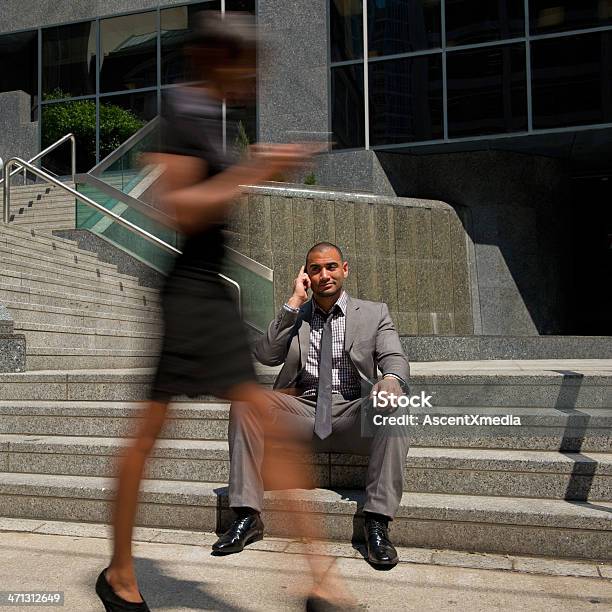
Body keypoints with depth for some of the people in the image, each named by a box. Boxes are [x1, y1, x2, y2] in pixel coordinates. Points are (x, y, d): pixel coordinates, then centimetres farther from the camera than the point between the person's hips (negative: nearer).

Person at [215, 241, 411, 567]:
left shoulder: (374, 313, 14)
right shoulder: (293, 315, 17)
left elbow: (395, 359, 0)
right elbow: (266, 355, 1)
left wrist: (392, 379, -25)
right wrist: (294, 302, -2)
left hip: (353, 414, -1)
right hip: (302, 413, 2)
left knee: (391, 405, -33)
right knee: (243, 399, -22)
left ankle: (377, 522, -29)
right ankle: (247, 515, -21)